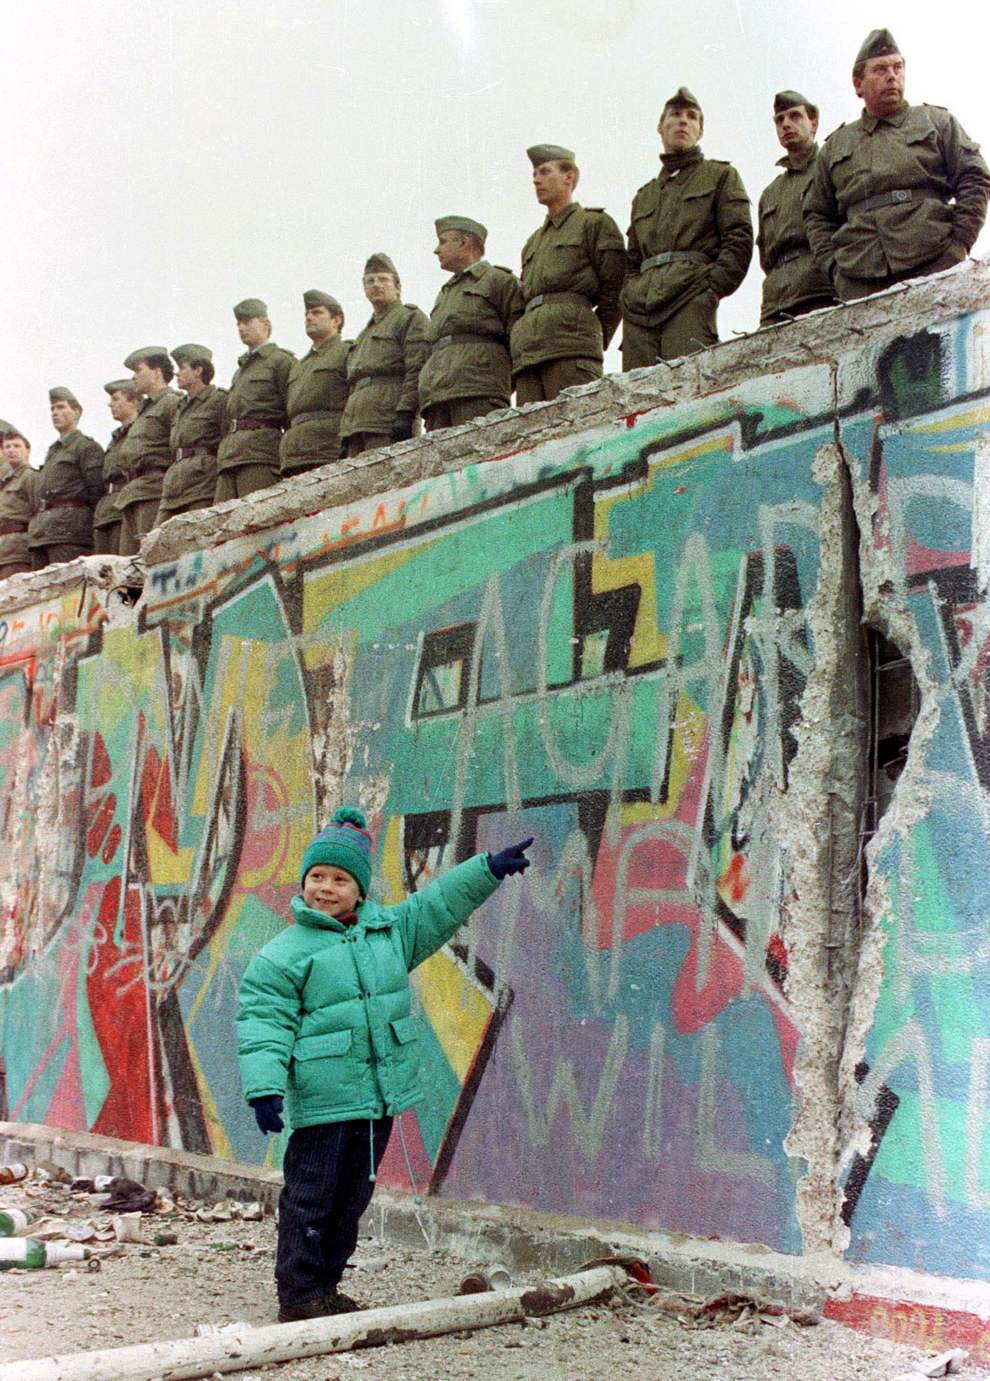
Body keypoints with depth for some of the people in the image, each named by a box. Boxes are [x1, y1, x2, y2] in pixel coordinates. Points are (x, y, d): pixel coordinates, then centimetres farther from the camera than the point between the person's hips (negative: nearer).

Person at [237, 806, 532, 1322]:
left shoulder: (390, 930, 10)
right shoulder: (281, 956, -5)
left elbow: (438, 906, 20)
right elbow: (264, 1025, -8)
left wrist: (489, 869, 16)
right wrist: (264, 1087, -18)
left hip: (380, 1100, 6)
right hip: (321, 1104, -6)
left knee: (351, 1200, 13)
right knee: (309, 1201, -3)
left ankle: (325, 1288, 25)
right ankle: (298, 1296, 8)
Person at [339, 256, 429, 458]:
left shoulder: (411, 318, 5)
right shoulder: (363, 335, 31)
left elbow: (418, 371, -8)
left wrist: (406, 413, -20)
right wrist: (344, 435, 18)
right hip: (355, 428, 8)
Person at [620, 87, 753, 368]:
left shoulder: (721, 176, 18)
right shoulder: (643, 196, 32)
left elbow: (740, 239, 5)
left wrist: (712, 288, -9)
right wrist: (629, 296, 7)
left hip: (690, 302, -4)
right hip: (639, 311, 4)